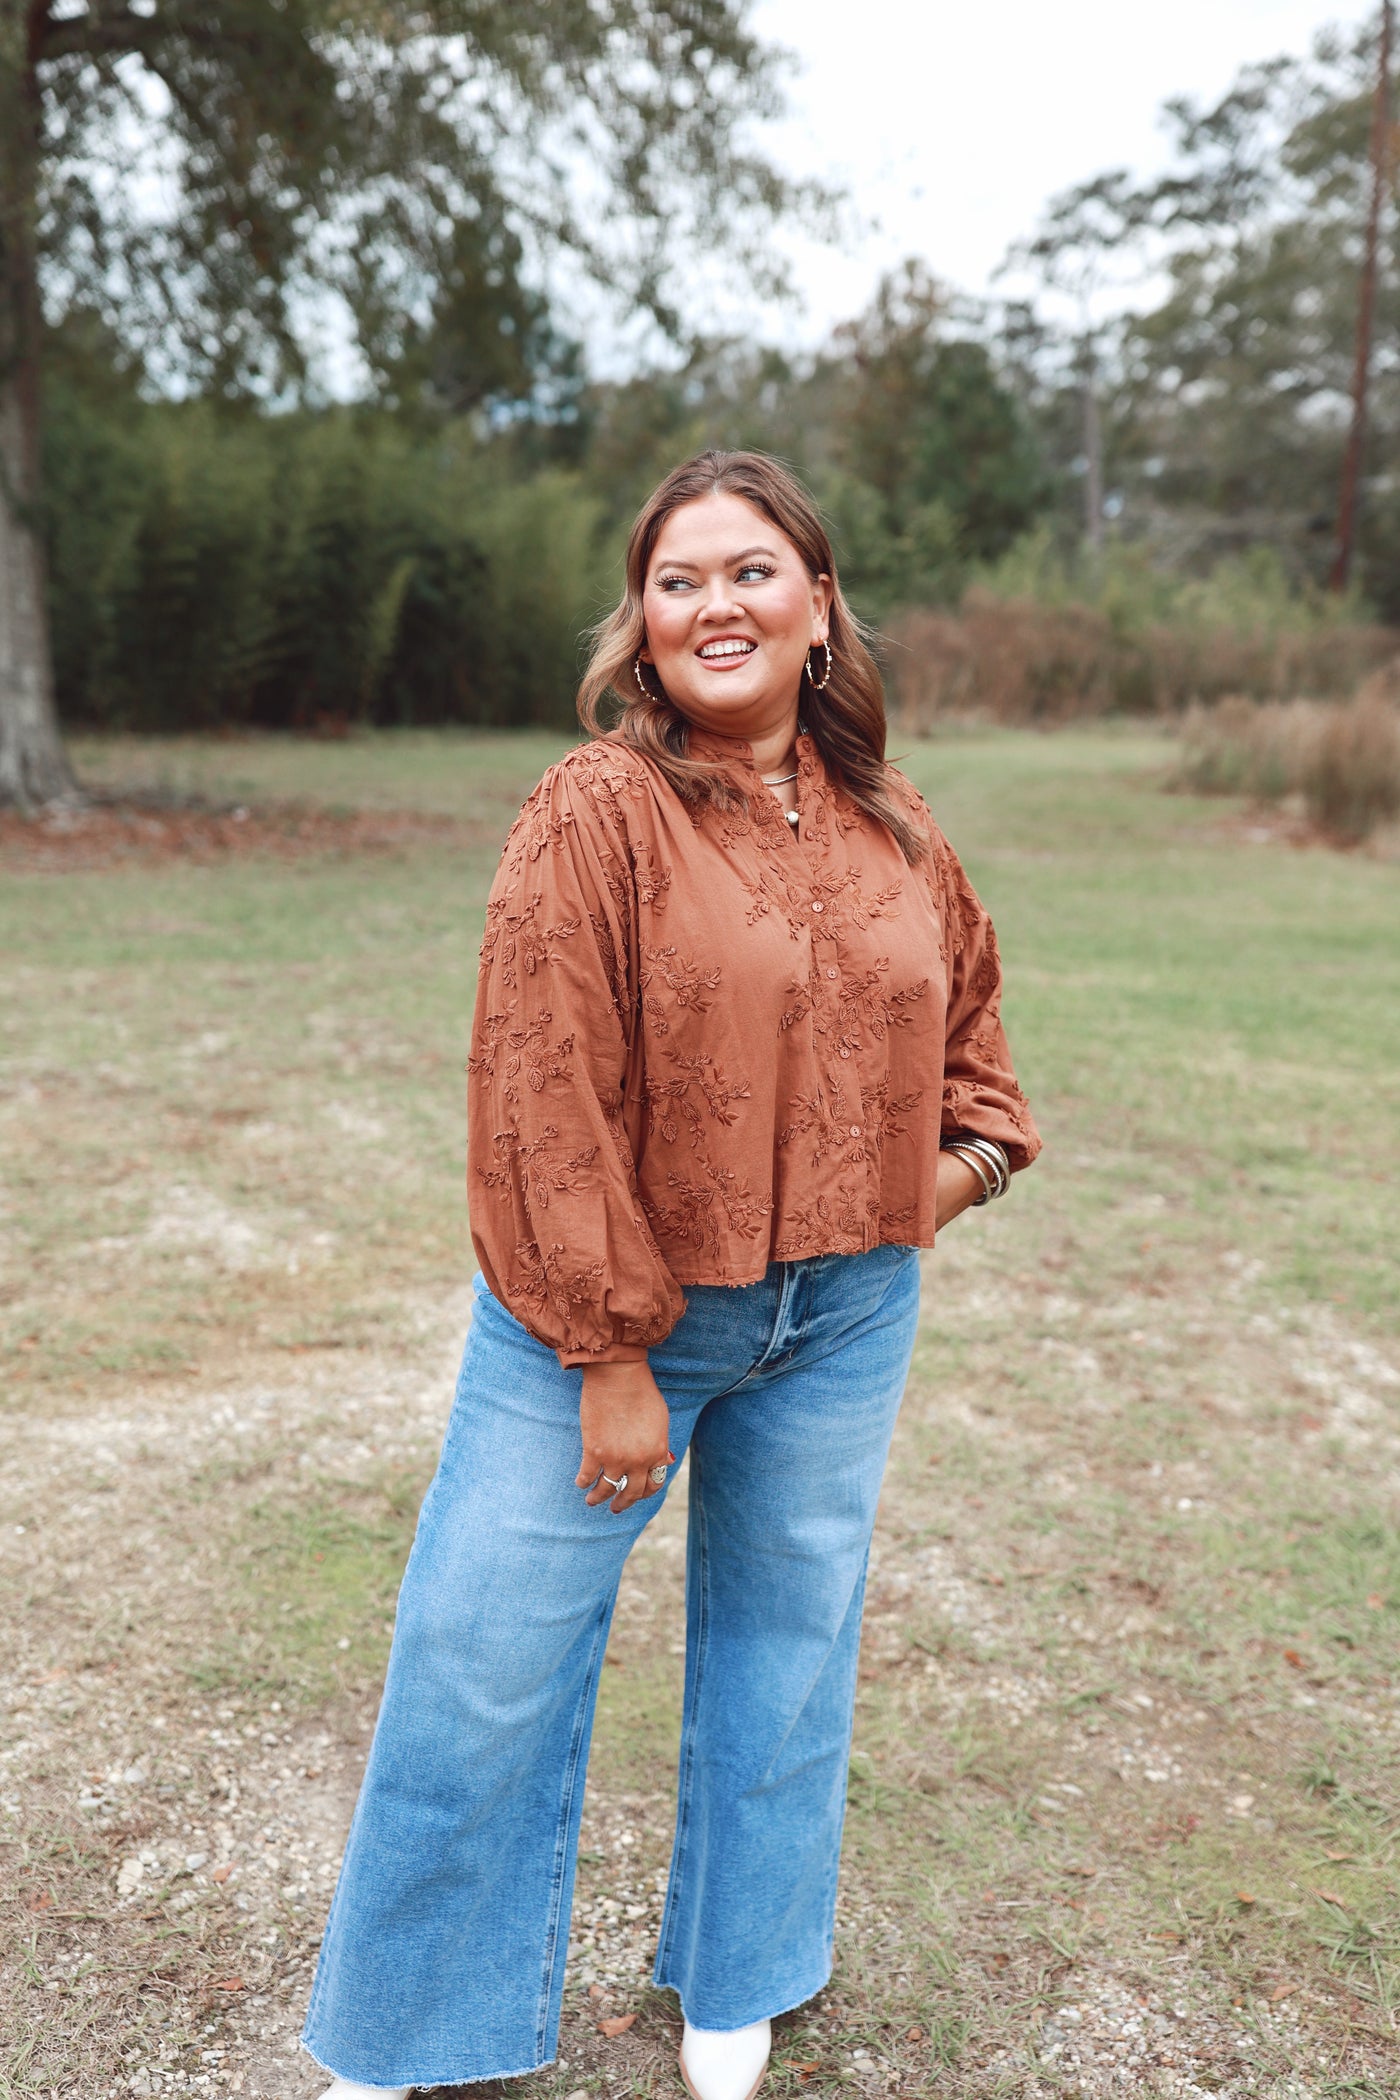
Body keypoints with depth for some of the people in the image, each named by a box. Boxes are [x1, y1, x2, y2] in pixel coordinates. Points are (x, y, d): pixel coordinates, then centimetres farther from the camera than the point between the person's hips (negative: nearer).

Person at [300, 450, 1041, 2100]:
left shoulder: (892, 831, 4)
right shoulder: (596, 815, -14)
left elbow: (965, 1024, 19)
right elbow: (544, 1102, -17)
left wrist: (962, 1161, 1)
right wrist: (611, 1356, -17)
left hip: (844, 1317, 5)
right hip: (610, 1311, -4)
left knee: (785, 1641, 18)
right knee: (488, 1657, 5)